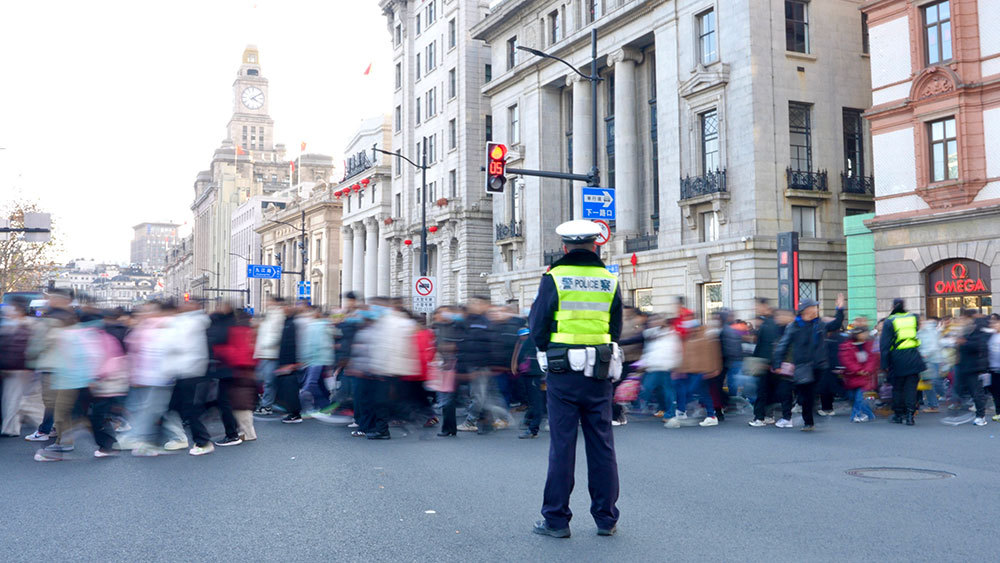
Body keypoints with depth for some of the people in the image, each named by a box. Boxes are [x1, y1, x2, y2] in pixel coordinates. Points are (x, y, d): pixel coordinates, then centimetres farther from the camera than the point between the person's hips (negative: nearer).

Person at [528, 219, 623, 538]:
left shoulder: (554, 278, -5)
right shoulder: (610, 281, 5)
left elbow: (537, 325, -3)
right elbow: (616, 330, 10)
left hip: (562, 372, -3)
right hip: (599, 374, 3)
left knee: (562, 444, 2)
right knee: (602, 444, 9)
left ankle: (556, 520, 9)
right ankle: (606, 518, 16)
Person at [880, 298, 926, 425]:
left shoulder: (889, 321, -4)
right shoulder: (913, 317, 6)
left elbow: (884, 344, -7)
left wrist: (885, 364, -4)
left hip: (897, 358, -2)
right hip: (913, 356, 2)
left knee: (897, 387, 10)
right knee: (911, 386, 4)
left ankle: (898, 414, 17)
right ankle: (909, 414, -4)